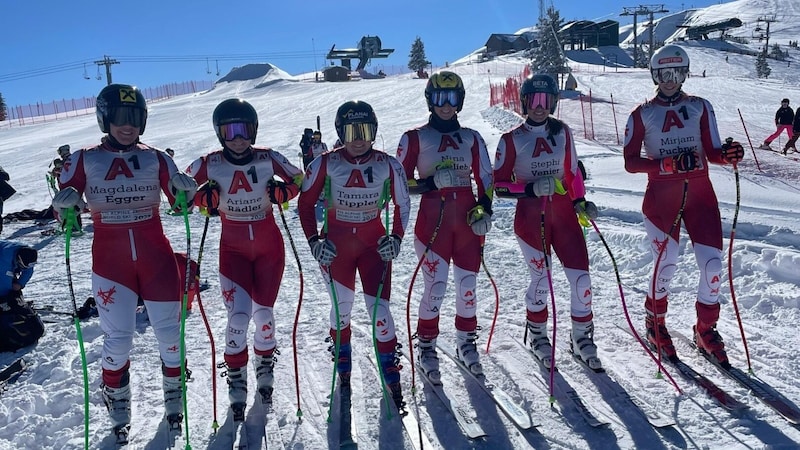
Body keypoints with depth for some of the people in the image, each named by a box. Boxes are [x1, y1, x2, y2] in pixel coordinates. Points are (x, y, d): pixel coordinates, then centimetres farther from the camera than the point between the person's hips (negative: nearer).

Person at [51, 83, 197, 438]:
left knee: (168, 331, 6)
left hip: (156, 256, 1)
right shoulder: (84, 160, 1)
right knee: (117, 339, 0)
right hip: (110, 259, -1)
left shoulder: (155, 158, 3)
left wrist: (186, 190, -21)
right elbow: (62, 211, 0)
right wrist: (65, 204, -23)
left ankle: (174, 395, 28)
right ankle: (118, 406, 24)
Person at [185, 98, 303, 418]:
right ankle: (237, 385, 10)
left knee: (263, 312, 8)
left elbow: (297, 180, 5)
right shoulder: (209, 164, -10)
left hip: (269, 246, 1)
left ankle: (265, 371, 33)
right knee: (238, 316, -10)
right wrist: (206, 200, -15)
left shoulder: (268, 159, -10)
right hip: (233, 249, -1)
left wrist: (280, 193, -16)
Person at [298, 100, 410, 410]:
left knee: (378, 308, -7)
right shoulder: (326, 164, -9)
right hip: (336, 245, 0)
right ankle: (342, 368, 31)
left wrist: (396, 238, -6)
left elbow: (403, 204, 6)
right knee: (341, 308, 9)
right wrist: (314, 241, -7)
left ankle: (391, 374, 9)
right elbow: (306, 202, 1)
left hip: (375, 243, 0)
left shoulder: (388, 165, -6)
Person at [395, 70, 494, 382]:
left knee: (468, 285, 7)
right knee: (436, 286, -6)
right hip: (433, 219, -3)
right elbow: (401, 182, -1)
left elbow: (486, 179, 13)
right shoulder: (415, 138, 2)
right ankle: (426, 346, 12)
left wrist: (484, 209, -2)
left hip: (468, 219, 3)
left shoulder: (472, 138, 12)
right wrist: (431, 182, -17)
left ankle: (466, 342, 26)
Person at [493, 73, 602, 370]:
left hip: (563, 212, 3)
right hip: (530, 217, -3)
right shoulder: (512, 140, -4)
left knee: (581, 277, -2)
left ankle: (582, 339, 17)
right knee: (541, 280, 2)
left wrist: (580, 201, 5)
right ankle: (537, 335, 27)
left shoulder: (562, 132, 6)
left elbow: (573, 171, 17)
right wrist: (530, 189, -19)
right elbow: (499, 185, -5)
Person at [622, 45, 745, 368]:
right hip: (661, 195, -2)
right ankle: (655, 323, 19)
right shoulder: (642, 114, 4)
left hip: (700, 193, 2)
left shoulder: (700, 107, 10)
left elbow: (712, 153, 7)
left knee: (712, 263, -5)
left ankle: (706, 329, 16)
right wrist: (669, 164, -18)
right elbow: (630, 162, -3)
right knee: (667, 264, -6)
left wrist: (728, 154, -17)